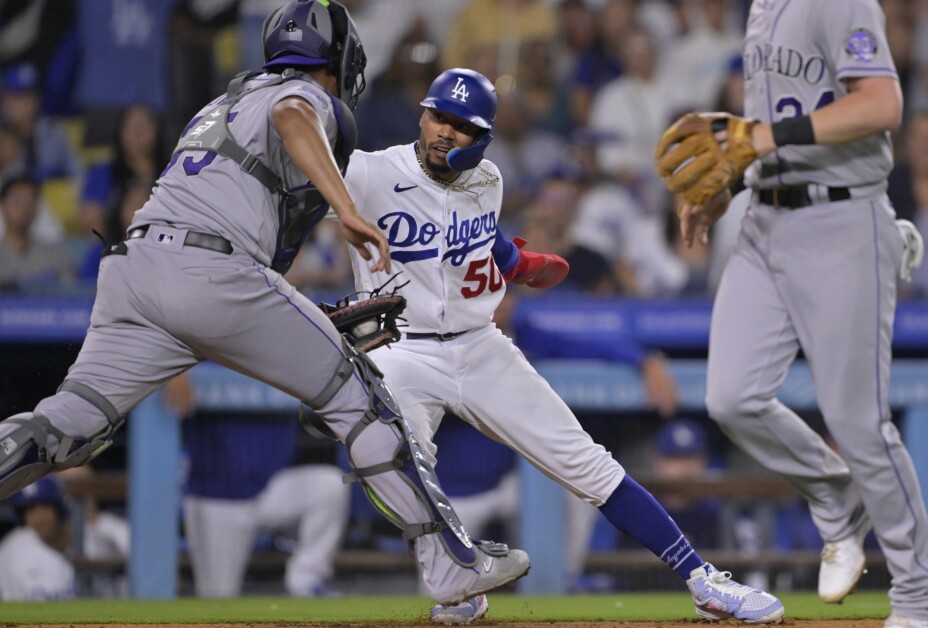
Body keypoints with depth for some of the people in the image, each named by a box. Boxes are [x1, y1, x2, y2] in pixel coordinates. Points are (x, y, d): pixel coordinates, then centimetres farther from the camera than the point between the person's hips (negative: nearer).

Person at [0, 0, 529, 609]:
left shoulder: (225, 103, 35)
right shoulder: (312, 99, 10)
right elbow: (291, 118, -15)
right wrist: (348, 210, -29)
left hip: (133, 259, 7)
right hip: (215, 271, -7)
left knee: (66, 428, -2)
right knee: (357, 395, 4)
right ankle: (455, 563, 3)